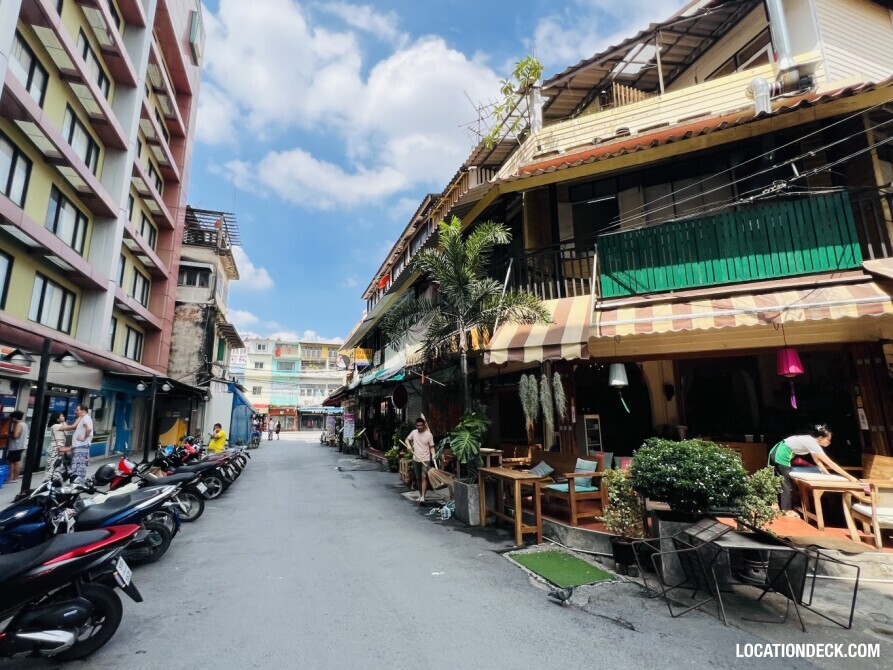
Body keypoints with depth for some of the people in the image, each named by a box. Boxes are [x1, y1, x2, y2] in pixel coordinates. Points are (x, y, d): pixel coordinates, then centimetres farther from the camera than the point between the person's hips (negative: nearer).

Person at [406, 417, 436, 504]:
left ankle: (423, 497, -15)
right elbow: (407, 439, 16)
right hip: (416, 459, 4)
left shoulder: (429, 434, -9)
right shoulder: (413, 432, 1)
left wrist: (433, 454, -24)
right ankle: (420, 494, 30)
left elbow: (431, 447, -6)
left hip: (425, 459, -4)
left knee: (424, 477, -14)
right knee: (418, 478, 14)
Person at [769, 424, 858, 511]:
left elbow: (817, 460, 19)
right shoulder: (813, 444, -16)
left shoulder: (811, 440, 11)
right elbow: (830, 463, -15)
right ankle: (786, 512, 6)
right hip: (781, 455, -9)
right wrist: (849, 477, -10)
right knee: (787, 485, 0)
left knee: (780, 484, 18)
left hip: (777, 453, 9)